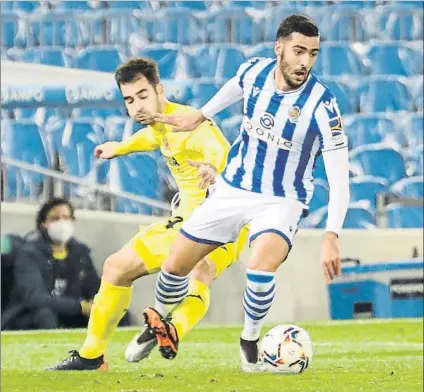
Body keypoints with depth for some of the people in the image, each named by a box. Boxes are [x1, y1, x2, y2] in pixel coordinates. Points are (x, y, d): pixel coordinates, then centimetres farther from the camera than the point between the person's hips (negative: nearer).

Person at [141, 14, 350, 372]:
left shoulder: (322, 105, -25)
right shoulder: (255, 71, -11)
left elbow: (339, 178, -26)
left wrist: (331, 237, -35)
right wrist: (199, 117, 28)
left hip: (282, 202, -4)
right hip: (232, 189, 4)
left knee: (262, 265, -33)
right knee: (175, 265, 7)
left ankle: (250, 342, -6)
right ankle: (158, 324, 40)